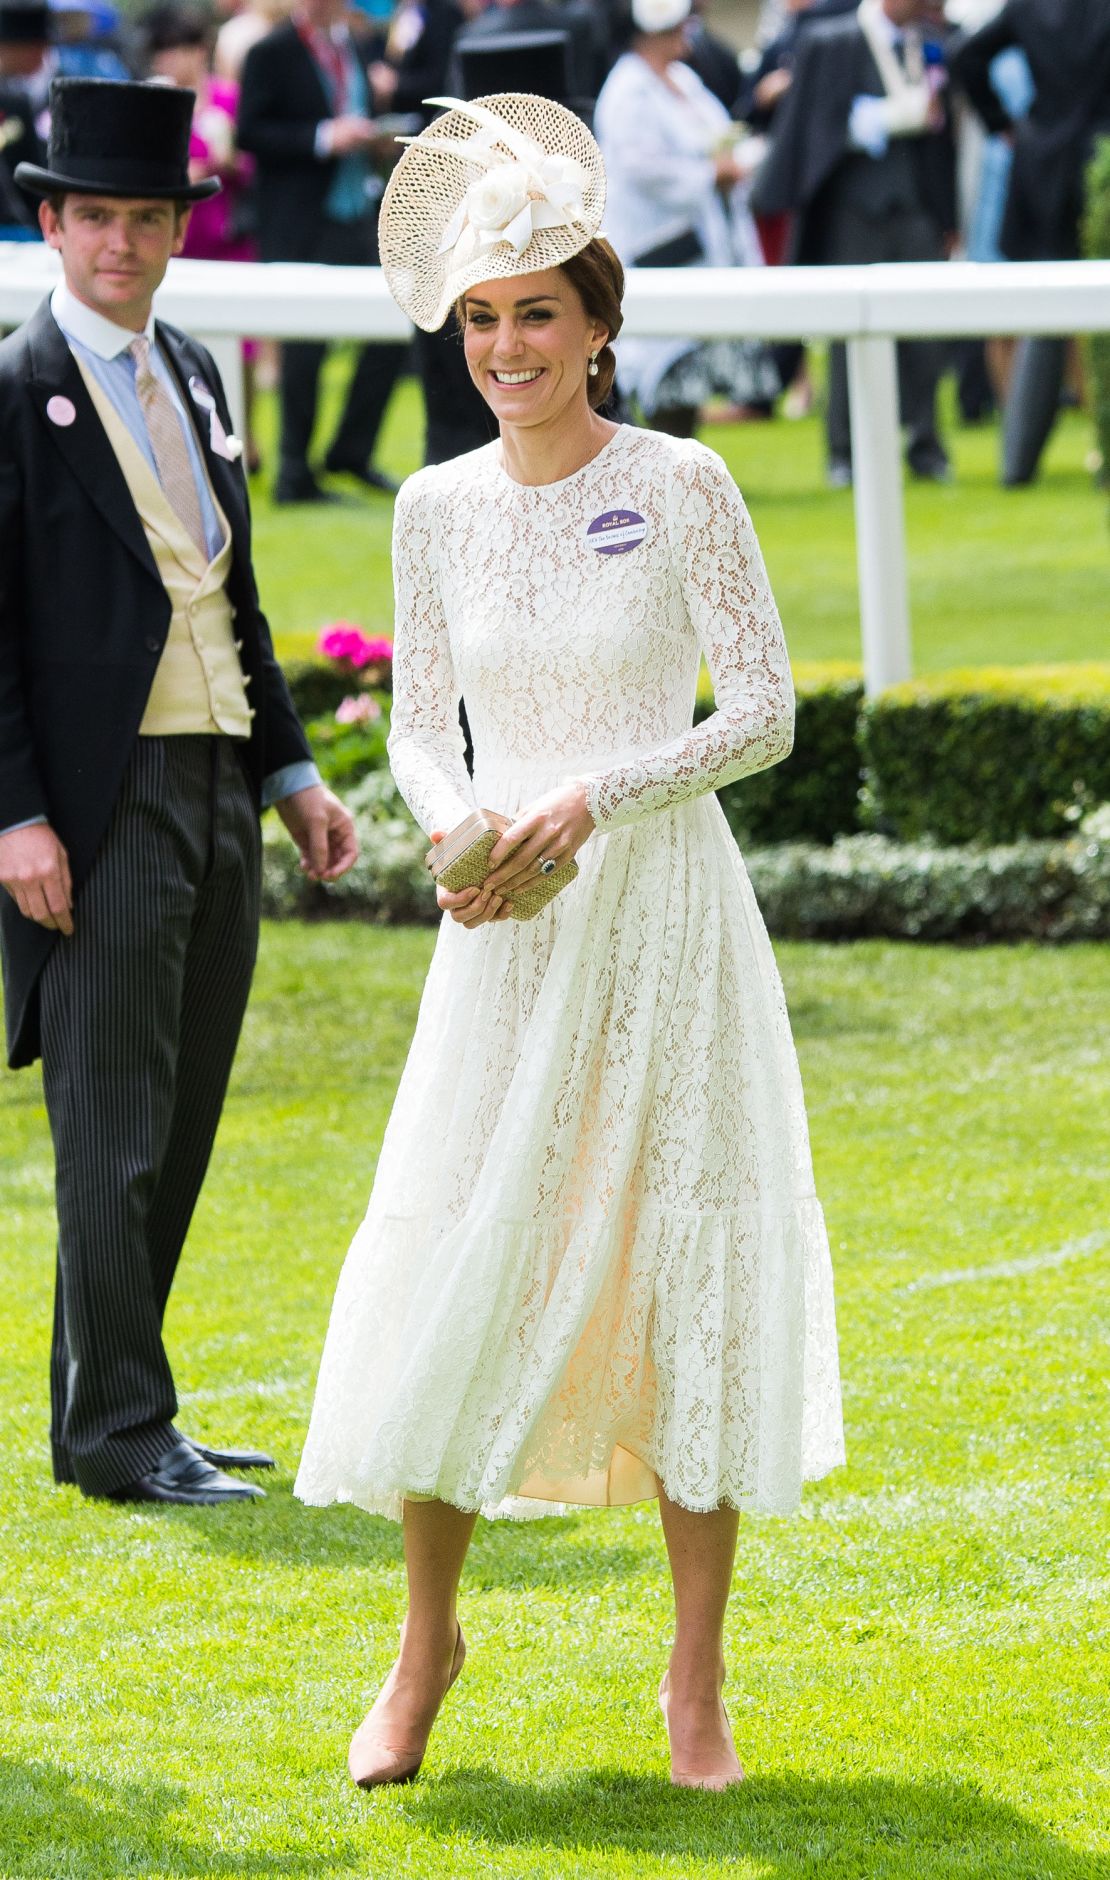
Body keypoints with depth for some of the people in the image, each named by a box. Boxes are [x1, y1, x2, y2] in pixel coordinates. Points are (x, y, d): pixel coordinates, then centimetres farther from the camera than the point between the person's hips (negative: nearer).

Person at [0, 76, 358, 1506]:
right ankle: (119, 1430, 1)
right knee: (115, 1131, -5)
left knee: (181, 1123, 11)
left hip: (218, 794, 8)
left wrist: (290, 770, 15)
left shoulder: (189, 374, 15)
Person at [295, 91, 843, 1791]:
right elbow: (418, 727, 12)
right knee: (451, 1266, -1)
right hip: (508, 939, 3)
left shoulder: (681, 487, -5)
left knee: (686, 1267, -1)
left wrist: (595, 798, -16)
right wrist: (454, 829, -9)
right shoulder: (438, 507, 6)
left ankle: (698, 1680, 8)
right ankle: (427, 1635, 17)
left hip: (665, 914, -3)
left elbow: (764, 713, -5)